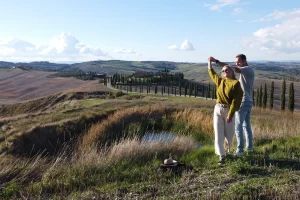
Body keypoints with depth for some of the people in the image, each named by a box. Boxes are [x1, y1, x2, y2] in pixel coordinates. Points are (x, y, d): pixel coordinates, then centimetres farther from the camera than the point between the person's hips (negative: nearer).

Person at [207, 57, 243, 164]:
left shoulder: (236, 83, -8)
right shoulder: (220, 81, 9)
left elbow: (235, 100, -15)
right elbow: (212, 74, 30)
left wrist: (230, 115, -21)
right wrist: (210, 62, 32)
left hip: (228, 111, -4)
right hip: (217, 109, 4)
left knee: (229, 134, 6)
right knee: (218, 134, -2)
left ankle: (229, 148, 39)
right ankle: (221, 156, 6)